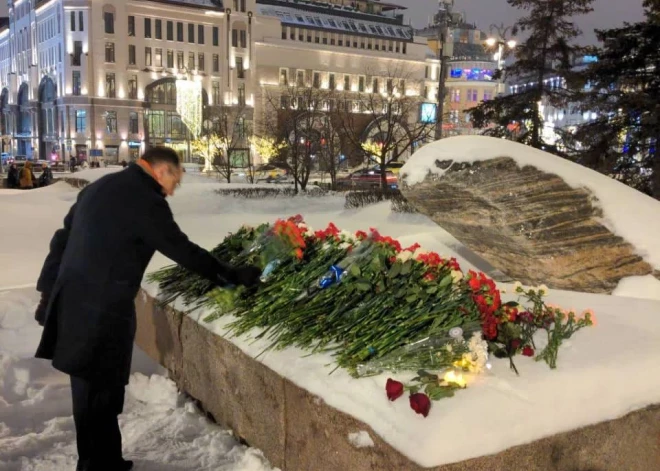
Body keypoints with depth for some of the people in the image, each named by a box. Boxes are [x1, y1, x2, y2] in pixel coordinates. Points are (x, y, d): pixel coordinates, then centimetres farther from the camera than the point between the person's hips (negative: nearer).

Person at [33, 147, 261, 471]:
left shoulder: (99, 187, 14)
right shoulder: (145, 200, -13)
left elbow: (62, 239, 17)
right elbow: (182, 250, -12)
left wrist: (49, 291, 21)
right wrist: (232, 275, -3)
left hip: (72, 302, 9)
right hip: (103, 311, -9)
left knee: (90, 391, 17)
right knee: (98, 394, 2)